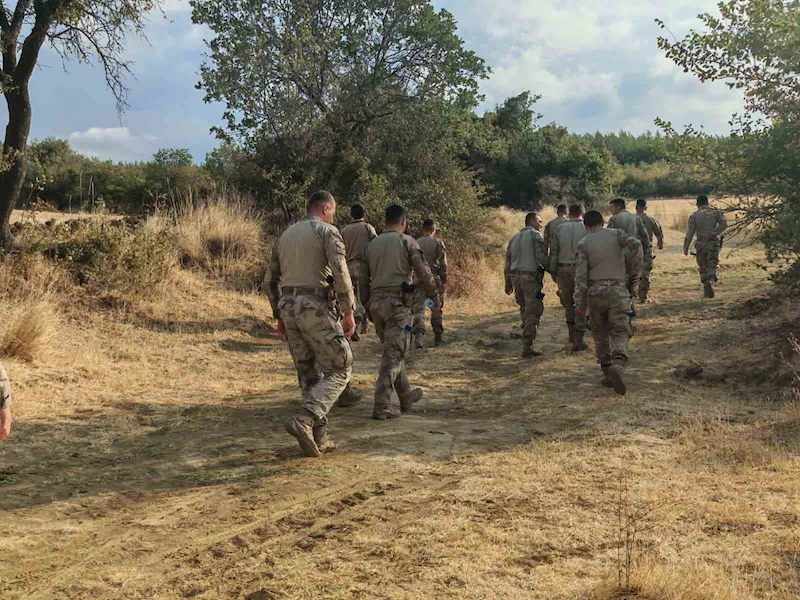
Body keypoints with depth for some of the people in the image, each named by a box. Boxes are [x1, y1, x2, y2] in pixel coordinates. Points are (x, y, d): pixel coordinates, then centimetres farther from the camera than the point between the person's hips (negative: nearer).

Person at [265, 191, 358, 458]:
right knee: (339, 369, 2)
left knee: (309, 374, 14)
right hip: (316, 308, -7)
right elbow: (340, 273, -16)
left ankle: (319, 437, 14)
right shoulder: (328, 232, -2)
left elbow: (271, 280, 19)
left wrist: (279, 316, 22)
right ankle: (303, 420, -16)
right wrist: (349, 311, -11)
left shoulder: (286, 235, 19)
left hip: (289, 307, 7)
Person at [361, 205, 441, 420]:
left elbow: (363, 279, 16)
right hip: (398, 303, -6)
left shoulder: (372, 244, 14)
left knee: (394, 351, 19)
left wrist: (368, 306, 24)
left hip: (376, 303, 6)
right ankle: (382, 406, -12)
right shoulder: (407, 242, -2)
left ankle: (407, 396, 32)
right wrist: (435, 298, 4)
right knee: (393, 354, -7)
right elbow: (423, 273, -7)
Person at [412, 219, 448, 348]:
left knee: (419, 308, -2)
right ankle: (438, 338, 18)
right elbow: (443, 263, -7)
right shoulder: (438, 243, -1)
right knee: (437, 309, 11)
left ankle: (419, 336, -19)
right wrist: (444, 281, -4)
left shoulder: (415, 243, 6)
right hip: (435, 279, -1)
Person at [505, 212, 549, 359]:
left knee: (525, 309, 19)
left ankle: (528, 341, 25)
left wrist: (508, 283, 23)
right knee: (533, 312, -6)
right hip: (531, 277, -7)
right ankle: (527, 347, -10)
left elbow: (508, 260, 19)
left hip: (515, 277, 7)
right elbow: (541, 256, -15)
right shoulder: (536, 235, -3)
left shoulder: (515, 238, 19)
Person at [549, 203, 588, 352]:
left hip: (563, 269, 3)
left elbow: (553, 252, 4)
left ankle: (572, 334, 26)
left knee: (568, 303, 19)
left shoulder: (560, 228, 5)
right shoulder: (587, 228, -2)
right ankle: (578, 341, 0)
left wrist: (552, 271, 10)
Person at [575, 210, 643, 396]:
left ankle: (608, 373, 14)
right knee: (620, 332, -3)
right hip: (618, 290, 0)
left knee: (601, 334, 14)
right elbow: (635, 245, -12)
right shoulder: (616, 234, 8)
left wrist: (580, 303, 0)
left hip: (595, 292, 1)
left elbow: (581, 275, -2)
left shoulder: (583, 244, 4)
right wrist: (635, 270, 0)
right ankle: (618, 364, -30)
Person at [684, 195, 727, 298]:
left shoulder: (694, 216, 2)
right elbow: (724, 224, -9)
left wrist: (686, 247, -1)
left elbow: (690, 232, -3)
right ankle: (711, 282, -26)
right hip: (713, 244, -1)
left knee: (703, 268, 11)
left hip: (700, 245, 1)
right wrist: (713, 233, -8)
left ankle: (706, 291, 12)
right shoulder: (716, 212, 4)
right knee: (713, 266, 2)